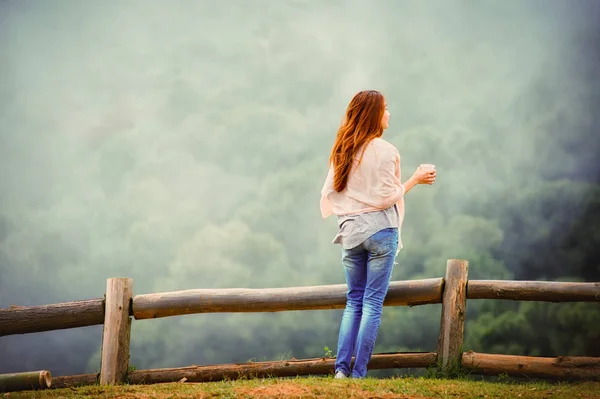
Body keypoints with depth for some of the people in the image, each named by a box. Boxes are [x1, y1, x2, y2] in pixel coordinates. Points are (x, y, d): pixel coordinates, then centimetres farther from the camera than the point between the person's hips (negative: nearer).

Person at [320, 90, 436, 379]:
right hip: (380, 230, -5)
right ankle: (359, 374, -4)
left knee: (354, 301, 13)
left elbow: (328, 194, 9)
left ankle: (342, 368, 3)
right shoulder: (384, 151, -10)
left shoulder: (341, 151, 7)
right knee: (373, 303, -1)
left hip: (350, 232, 5)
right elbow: (388, 197, -13)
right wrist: (415, 180, -2)